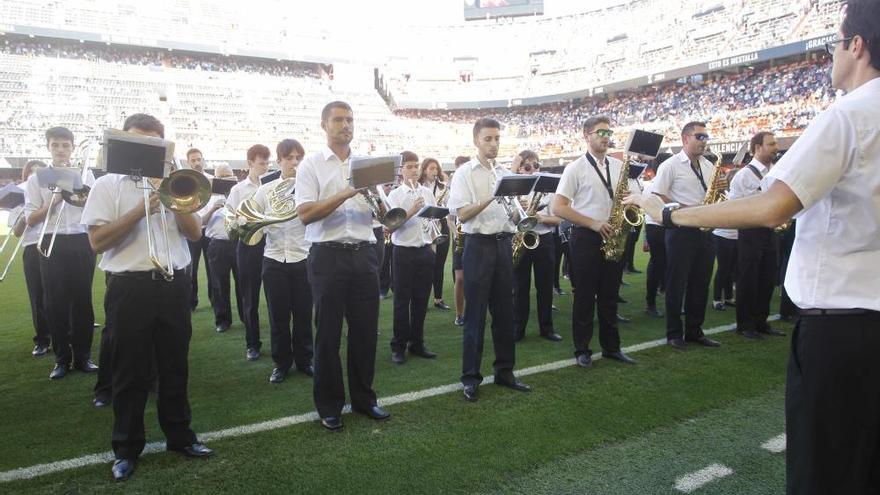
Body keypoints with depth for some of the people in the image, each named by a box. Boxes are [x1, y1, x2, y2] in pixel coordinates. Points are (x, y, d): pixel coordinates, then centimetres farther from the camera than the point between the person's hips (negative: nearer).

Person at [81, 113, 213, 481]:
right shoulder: (107, 185, 2)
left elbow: (195, 234, 5)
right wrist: (139, 211, -17)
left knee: (175, 366, 12)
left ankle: (180, 435, 26)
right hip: (130, 288, -3)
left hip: (174, 284, 3)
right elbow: (97, 242, -8)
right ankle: (127, 448, 20)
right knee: (131, 372, 6)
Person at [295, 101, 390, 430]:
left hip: (364, 254, 4)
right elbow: (305, 214, -11)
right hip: (328, 256, -3)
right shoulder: (311, 165, 2)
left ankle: (363, 398, 25)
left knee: (365, 329, 9)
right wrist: (345, 194, -19)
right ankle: (329, 406, 19)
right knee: (328, 333, 5)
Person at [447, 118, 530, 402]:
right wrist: (491, 198, -21)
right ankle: (471, 377, 8)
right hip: (478, 245, -5)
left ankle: (505, 371, 20)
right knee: (475, 314, -1)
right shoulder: (464, 173, -1)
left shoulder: (505, 174, 14)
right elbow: (462, 215, -11)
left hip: (504, 243, 5)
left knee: (505, 311, 9)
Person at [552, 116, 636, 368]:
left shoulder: (619, 166, 11)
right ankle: (582, 350, 13)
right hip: (586, 238, -4)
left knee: (609, 296, 12)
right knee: (584, 297, 2)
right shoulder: (575, 168, -4)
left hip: (613, 237, 5)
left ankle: (611, 347, 23)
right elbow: (559, 207, -10)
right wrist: (594, 224, -16)